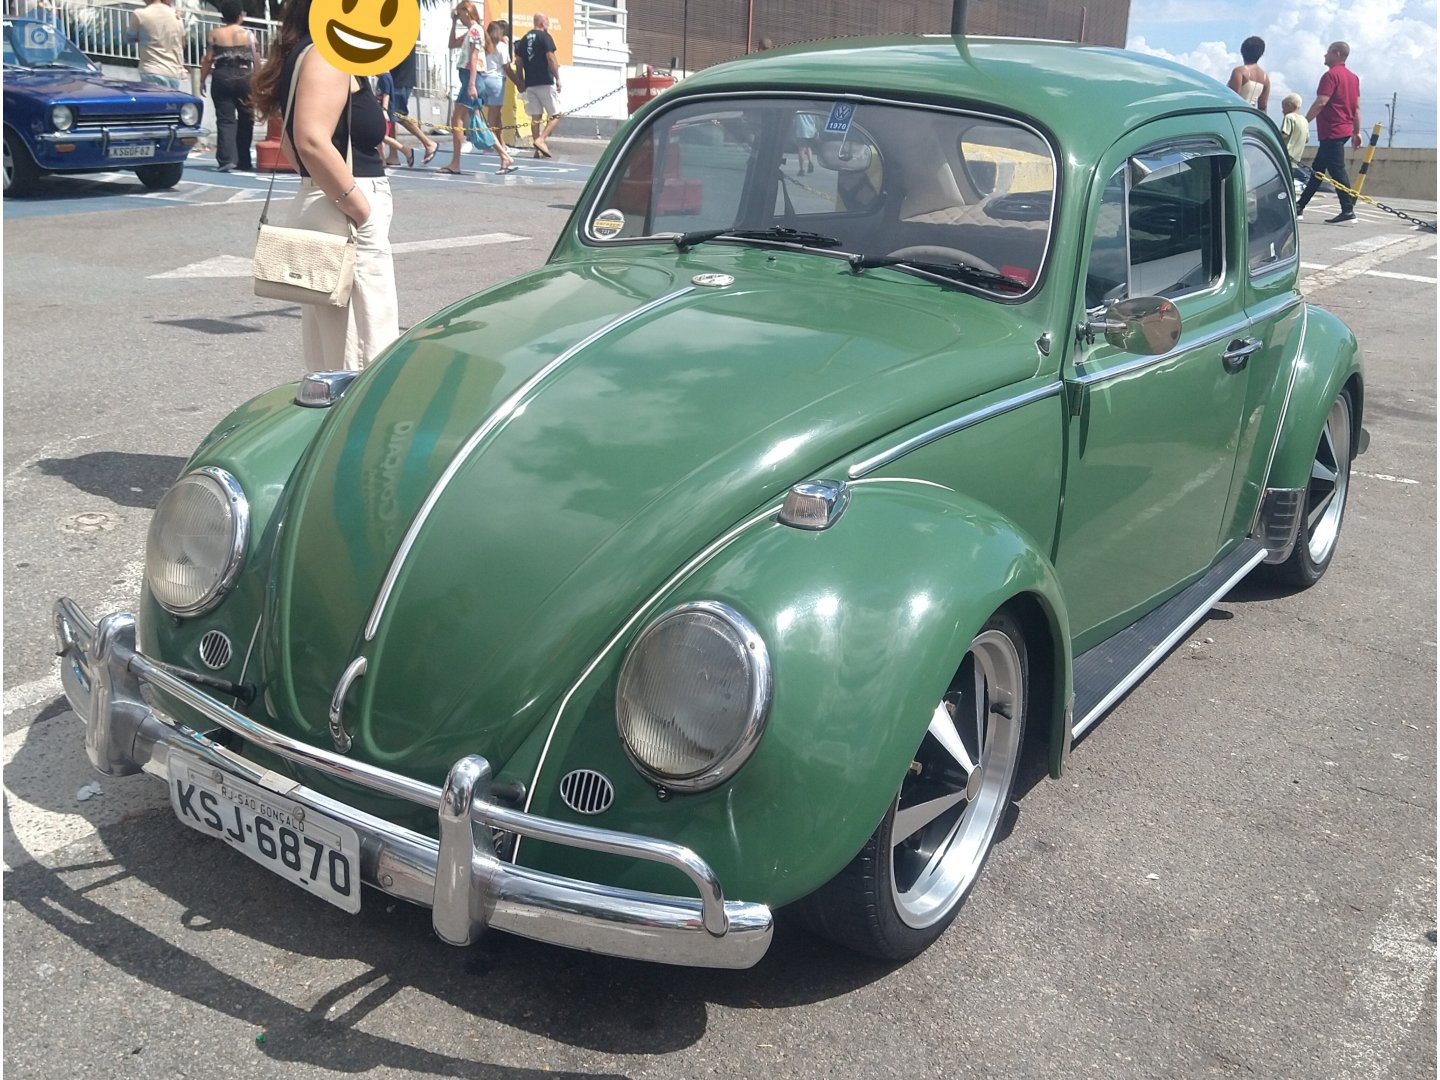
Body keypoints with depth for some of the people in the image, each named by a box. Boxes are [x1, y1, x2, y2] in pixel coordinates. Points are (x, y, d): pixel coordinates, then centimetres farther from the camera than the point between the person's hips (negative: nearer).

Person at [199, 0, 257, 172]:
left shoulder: (214, 34, 3)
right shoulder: (248, 35, 3)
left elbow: (208, 59, 0)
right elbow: (257, 62, 2)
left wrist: (202, 80, 11)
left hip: (222, 79, 0)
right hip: (245, 79, 0)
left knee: (225, 119, -2)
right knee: (245, 120, 12)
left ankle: (226, 159, -18)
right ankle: (243, 161, 18)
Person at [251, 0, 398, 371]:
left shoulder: (305, 53, 19)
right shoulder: (327, 53, -11)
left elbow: (293, 142, 28)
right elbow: (313, 142, -25)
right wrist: (361, 208, -19)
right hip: (342, 217, -10)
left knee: (329, 364, 14)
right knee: (366, 369, -10)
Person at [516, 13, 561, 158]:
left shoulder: (524, 39, 13)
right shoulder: (545, 37, -5)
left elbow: (518, 61, 13)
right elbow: (551, 58, -14)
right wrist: (557, 78, -10)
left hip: (530, 84, 6)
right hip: (546, 83, -6)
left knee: (535, 117, 8)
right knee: (555, 115, 1)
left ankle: (538, 150, 5)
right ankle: (541, 140, -18)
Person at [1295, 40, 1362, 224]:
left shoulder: (1331, 75, -11)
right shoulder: (1352, 77, 17)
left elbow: (1321, 102, -20)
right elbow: (1357, 107, 16)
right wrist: (1356, 132, 17)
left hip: (1332, 131, -10)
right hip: (1345, 130, 10)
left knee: (1337, 170, -11)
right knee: (1317, 168, 15)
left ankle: (1348, 211, -14)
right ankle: (1300, 207, 20)